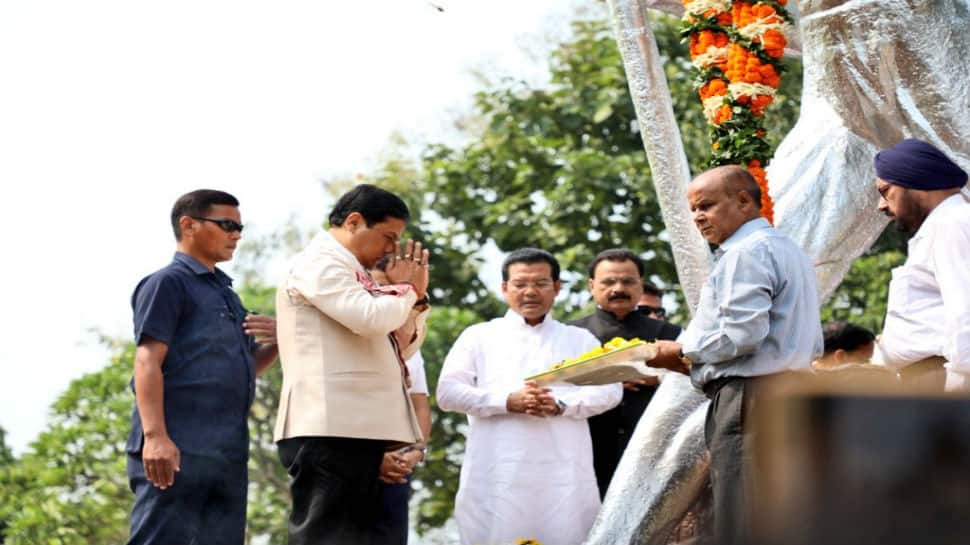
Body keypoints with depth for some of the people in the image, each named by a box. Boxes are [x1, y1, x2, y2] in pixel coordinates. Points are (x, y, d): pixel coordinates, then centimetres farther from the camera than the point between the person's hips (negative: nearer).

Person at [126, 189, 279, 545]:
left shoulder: (226, 293, 24)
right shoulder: (168, 283, 0)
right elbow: (147, 361, -11)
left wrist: (277, 342, 7)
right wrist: (155, 435, -24)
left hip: (227, 453, 9)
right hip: (178, 449, -9)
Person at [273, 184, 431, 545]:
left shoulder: (349, 273, 26)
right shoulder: (318, 262, -5)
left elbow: (399, 349, 29)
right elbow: (371, 318, -21)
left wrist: (415, 297, 13)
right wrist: (404, 289, 0)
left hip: (361, 430, 10)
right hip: (331, 430, -10)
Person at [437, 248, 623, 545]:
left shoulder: (580, 339, 20)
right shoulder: (479, 336, 16)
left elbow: (609, 390, 7)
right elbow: (448, 391, 4)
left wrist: (561, 404, -12)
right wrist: (507, 401, -11)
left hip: (563, 475, 1)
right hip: (497, 476, -1)